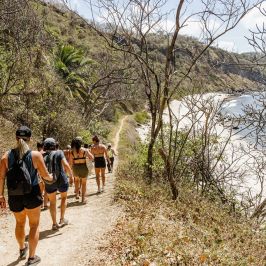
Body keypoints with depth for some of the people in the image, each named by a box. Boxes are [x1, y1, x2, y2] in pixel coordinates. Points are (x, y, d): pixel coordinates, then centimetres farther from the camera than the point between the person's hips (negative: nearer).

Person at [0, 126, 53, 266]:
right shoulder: (35, 155, -12)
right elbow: (45, 175, -7)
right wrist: (52, 177, 16)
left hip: (14, 196, 3)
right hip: (32, 194, -3)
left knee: (19, 223, 27)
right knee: (34, 225, 15)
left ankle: (22, 250, 49)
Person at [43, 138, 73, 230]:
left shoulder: (42, 156, 1)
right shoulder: (59, 153, -7)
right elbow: (66, 165, -16)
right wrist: (71, 175, -8)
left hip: (49, 182, 2)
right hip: (61, 180, -2)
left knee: (52, 202, 17)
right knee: (64, 197, 23)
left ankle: (54, 224, 18)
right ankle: (62, 219, 25)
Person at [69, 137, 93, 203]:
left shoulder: (72, 152, -4)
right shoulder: (84, 150, -9)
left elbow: (71, 163, -2)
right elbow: (92, 158, -8)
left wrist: (72, 169, 12)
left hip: (76, 168, 2)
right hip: (83, 167, -2)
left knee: (77, 179, 32)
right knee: (84, 183, 14)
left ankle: (77, 194, 23)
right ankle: (83, 198, 13)